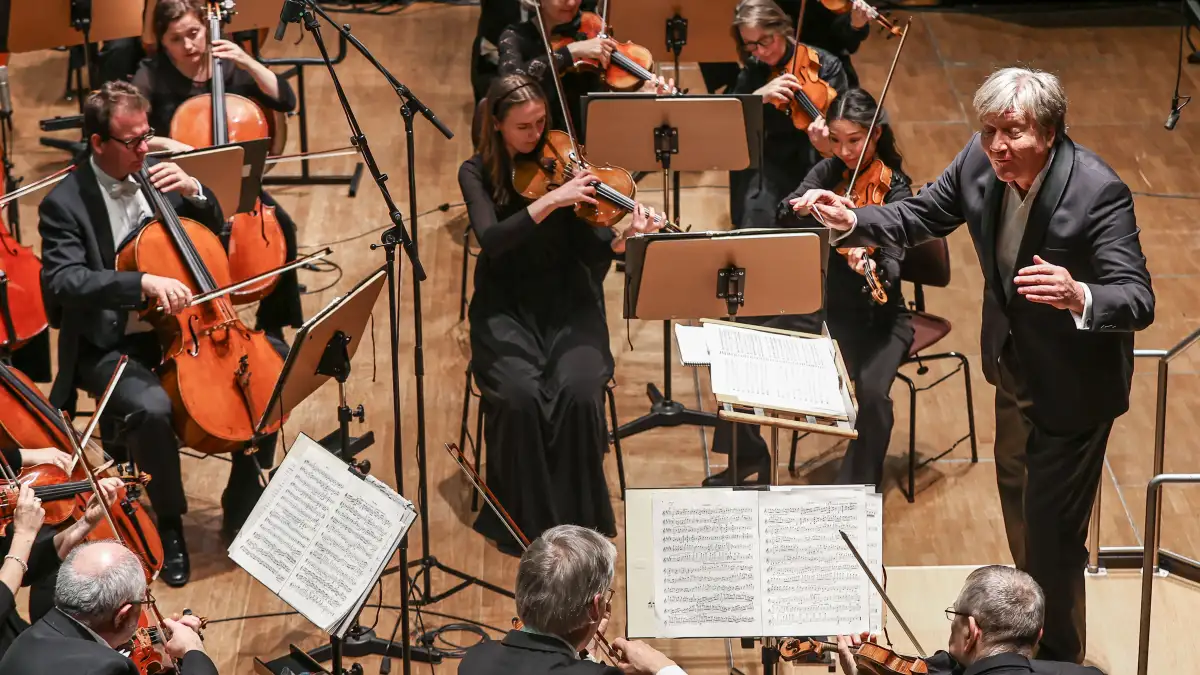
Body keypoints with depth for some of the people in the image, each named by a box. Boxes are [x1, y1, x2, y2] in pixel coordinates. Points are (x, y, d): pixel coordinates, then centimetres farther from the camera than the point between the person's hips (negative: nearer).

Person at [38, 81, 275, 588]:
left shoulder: (155, 175, 5)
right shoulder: (64, 203, -12)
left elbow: (214, 234, 14)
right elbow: (63, 281, -26)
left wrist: (194, 192, -8)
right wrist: (143, 283, -38)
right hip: (110, 348, -6)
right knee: (150, 408, -35)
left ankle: (241, 504, 9)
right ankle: (170, 523, -10)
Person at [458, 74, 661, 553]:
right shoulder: (477, 174, -2)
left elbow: (590, 249, -6)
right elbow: (492, 240, -22)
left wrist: (623, 235, -28)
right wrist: (552, 200, -32)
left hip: (566, 302, 1)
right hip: (505, 307, -1)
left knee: (579, 391, -28)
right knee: (520, 395, -29)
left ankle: (578, 516, -9)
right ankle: (523, 518, -9)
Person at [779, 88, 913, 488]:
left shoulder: (893, 189, -10)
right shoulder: (829, 173, 3)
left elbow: (893, 265, -22)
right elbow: (787, 212, -13)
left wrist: (874, 269, -46)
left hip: (877, 317, -5)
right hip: (825, 308, 5)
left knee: (872, 392, -30)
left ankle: (859, 489, -13)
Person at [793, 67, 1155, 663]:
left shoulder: (1099, 193, -34)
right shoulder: (980, 161, -16)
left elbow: (1138, 301, -37)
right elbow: (921, 217, 0)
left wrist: (1079, 298, -59)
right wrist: (853, 222, -18)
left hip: (1072, 385, -7)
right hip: (1014, 367, 7)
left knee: (1051, 531, 0)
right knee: (1017, 506, 28)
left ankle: (1058, 653, 24)